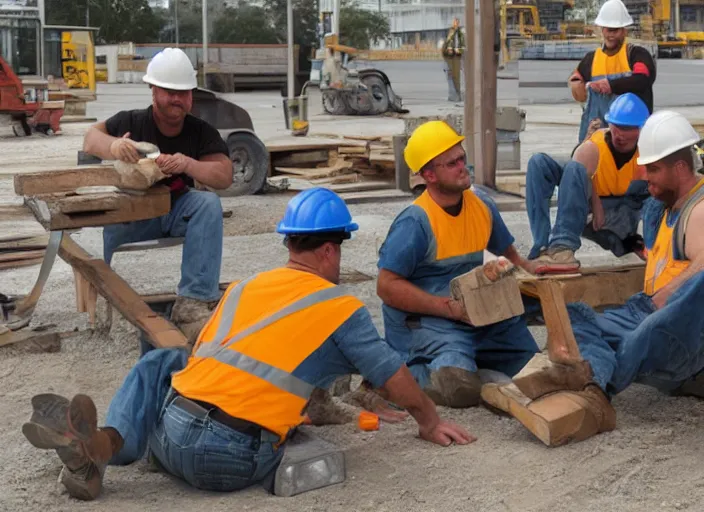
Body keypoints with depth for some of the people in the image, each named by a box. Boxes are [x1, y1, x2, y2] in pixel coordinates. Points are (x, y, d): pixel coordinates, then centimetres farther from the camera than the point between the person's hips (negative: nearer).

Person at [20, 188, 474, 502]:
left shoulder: (242, 289, 17)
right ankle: (98, 447, -6)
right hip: (234, 465, -3)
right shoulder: (343, 310, 3)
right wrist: (431, 423, 29)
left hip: (174, 436, 3)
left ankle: (105, 444, 2)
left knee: (162, 361, 31)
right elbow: (398, 383, 9)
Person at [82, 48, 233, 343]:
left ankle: (195, 301, -37)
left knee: (209, 203, -30)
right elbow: (91, 139, -20)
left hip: (176, 210, 2)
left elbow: (225, 177, -13)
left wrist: (189, 165, -34)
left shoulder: (201, 132, -2)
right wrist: (112, 145, -45)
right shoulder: (132, 122, -6)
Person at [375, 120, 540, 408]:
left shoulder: (481, 206, 7)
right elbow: (387, 287, -18)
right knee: (460, 386, -32)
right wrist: (449, 307, -22)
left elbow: (508, 255, 23)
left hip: (477, 317, 8)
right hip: (425, 321, -8)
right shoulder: (415, 222, -15)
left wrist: (529, 271, 1)